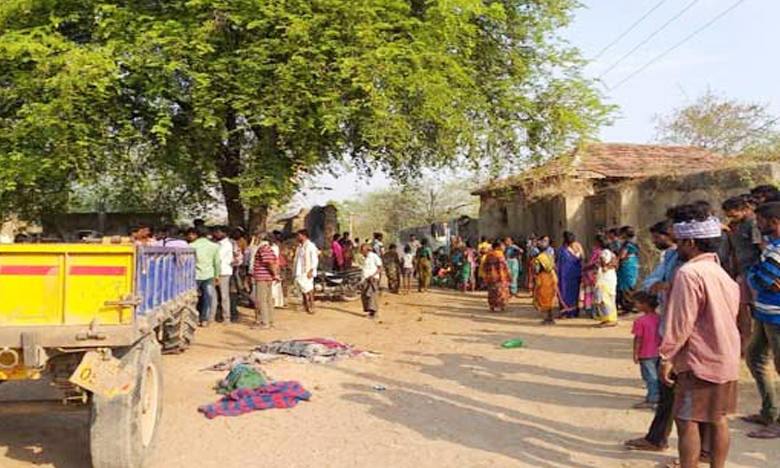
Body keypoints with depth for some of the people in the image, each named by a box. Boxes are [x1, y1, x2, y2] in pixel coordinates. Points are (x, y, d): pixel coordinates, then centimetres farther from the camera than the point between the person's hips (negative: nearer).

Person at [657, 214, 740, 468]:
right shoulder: (723, 274, 10)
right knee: (718, 418, 15)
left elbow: (680, 321, -19)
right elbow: (731, 316, 17)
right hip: (726, 359, 9)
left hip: (699, 361, -9)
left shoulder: (689, 273, -18)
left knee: (687, 420, -2)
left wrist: (666, 357, -13)